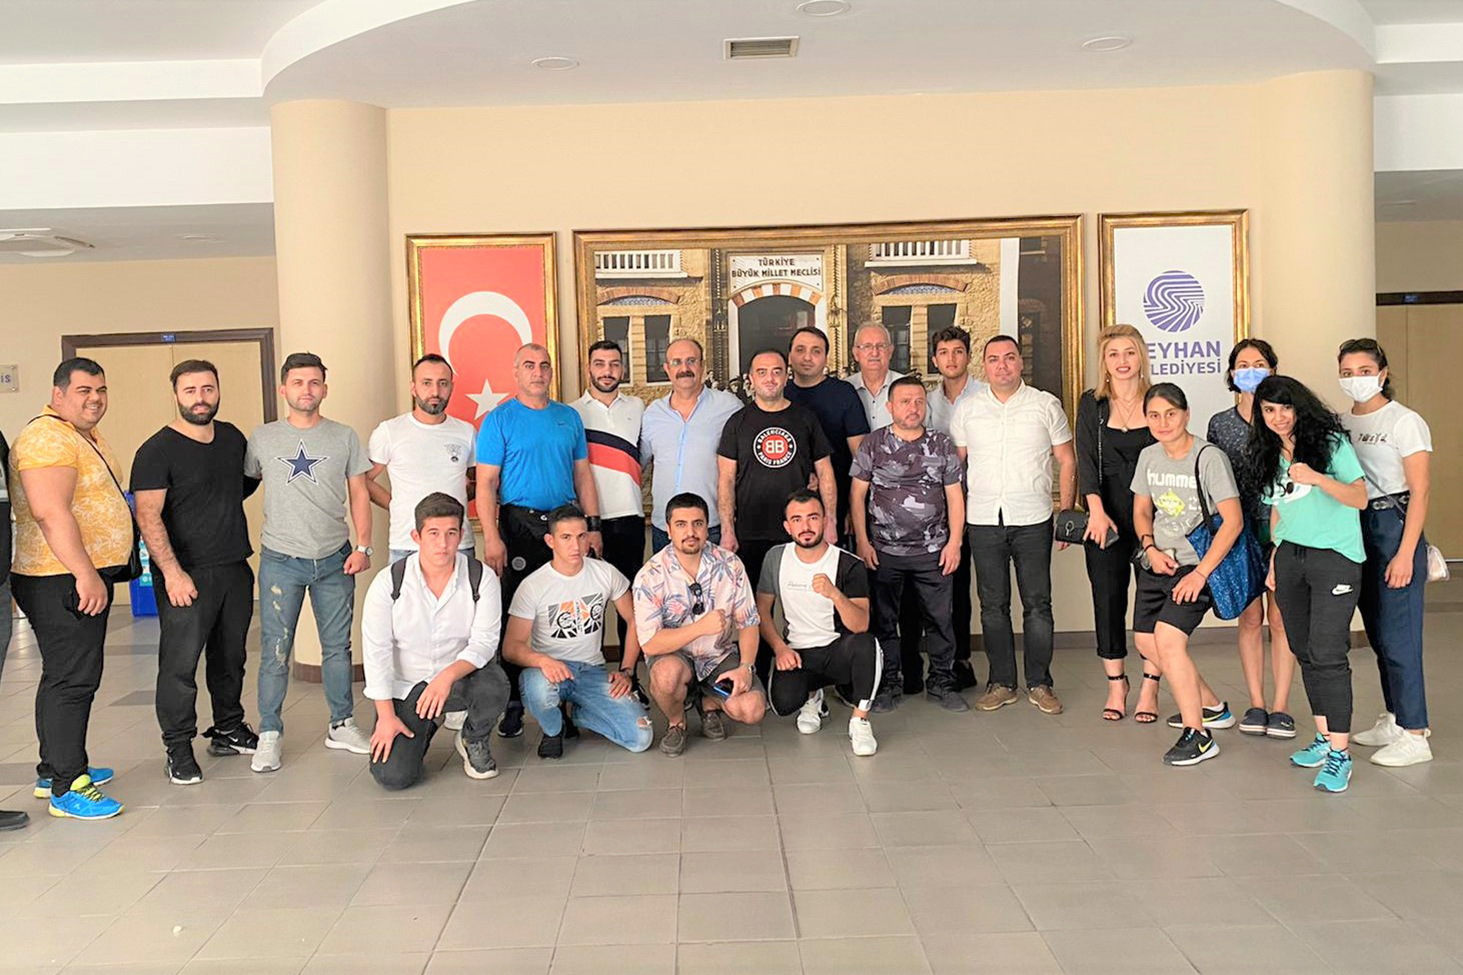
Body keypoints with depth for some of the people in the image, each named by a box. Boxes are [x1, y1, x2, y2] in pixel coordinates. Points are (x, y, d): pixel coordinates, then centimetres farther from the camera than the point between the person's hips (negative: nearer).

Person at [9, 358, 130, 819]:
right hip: (63, 580, -11)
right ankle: (67, 788, -3)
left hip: (85, 576, 11)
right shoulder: (47, 437, -15)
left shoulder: (89, 437, 18)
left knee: (65, 676, 17)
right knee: (72, 679, -8)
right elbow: (50, 512, -25)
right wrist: (85, 574, -27)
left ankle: (56, 769, 28)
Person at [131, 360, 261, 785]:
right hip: (187, 574, -6)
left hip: (235, 568, 6)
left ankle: (229, 731, 29)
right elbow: (148, 516, -16)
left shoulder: (233, 437, 9)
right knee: (180, 662, -4)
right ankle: (178, 749, 7)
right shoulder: (157, 450, -9)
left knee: (231, 656, 15)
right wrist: (172, 571, -23)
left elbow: (250, 479, 31)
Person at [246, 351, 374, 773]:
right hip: (280, 560, -1)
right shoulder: (262, 439, 4)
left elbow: (359, 495, 6)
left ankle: (342, 726, 21)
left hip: (335, 559, 1)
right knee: (275, 650, -1)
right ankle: (269, 734, 10)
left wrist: (363, 547, -2)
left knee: (337, 646, 9)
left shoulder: (344, 437, 5)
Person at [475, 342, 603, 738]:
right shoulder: (499, 420, -1)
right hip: (519, 525, -4)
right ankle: (512, 702, 8)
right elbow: (485, 483, -6)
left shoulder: (569, 417, 13)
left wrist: (592, 525, 8)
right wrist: (491, 537, -15)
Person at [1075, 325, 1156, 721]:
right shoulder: (1091, 403, 5)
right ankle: (1116, 686, 15)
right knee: (1108, 599, 3)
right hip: (1105, 517, 1)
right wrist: (1096, 510, -15)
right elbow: (1086, 459, -2)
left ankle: (1149, 689, 11)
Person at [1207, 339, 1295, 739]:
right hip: (1240, 529, 2)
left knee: (1280, 617, 0)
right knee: (1250, 617, 6)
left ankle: (1280, 706, 8)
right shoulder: (1219, 424, 7)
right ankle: (1256, 703, 15)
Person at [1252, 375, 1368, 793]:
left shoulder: (1331, 442, -5)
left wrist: (1317, 478, -27)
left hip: (1335, 558, -6)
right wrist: (1274, 559, 16)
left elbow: (1360, 498, -12)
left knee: (1327, 655, -12)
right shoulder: (1268, 457, 12)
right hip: (1290, 556, 6)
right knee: (1304, 651, 8)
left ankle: (1340, 752, -7)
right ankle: (1324, 736, 20)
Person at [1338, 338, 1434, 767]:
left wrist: (1405, 553, -18)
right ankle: (1394, 719, 25)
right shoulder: (1340, 423, 10)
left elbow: (1420, 491, -12)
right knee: (1377, 634, 13)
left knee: (1397, 636, -7)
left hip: (1394, 526, -7)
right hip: (1354, 527, 7)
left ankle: (1414, 736, 0)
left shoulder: (1404, 422, -8)